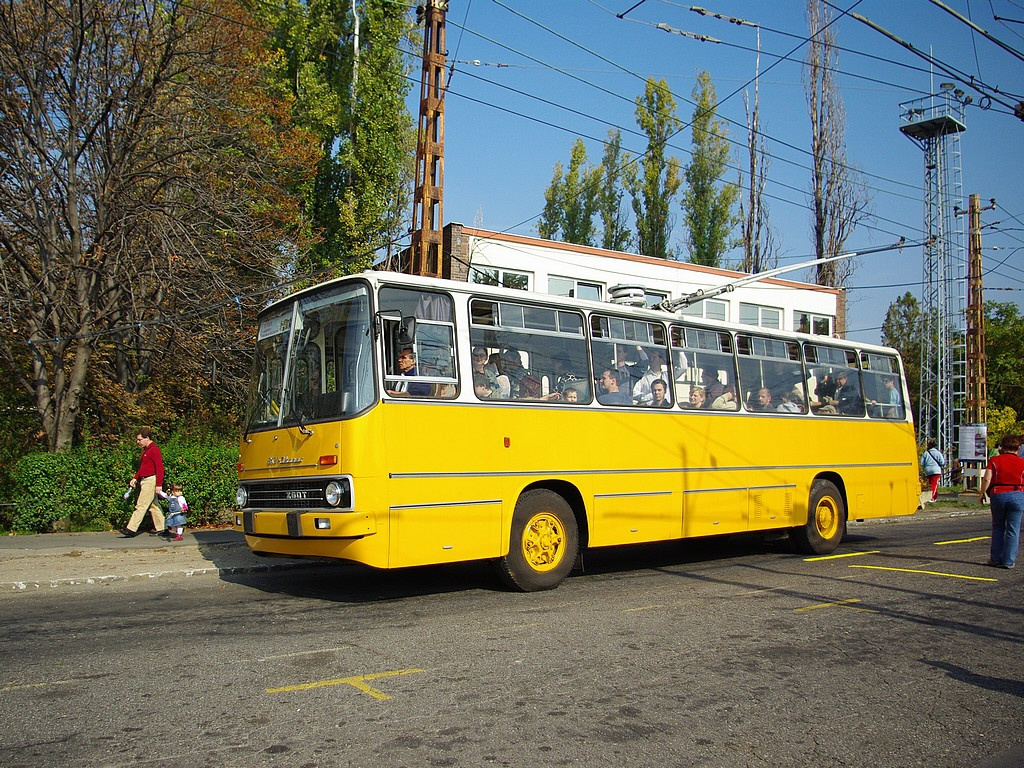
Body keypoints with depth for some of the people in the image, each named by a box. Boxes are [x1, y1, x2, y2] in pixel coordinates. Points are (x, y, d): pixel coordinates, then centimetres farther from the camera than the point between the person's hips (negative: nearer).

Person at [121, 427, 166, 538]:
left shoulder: (154, 450, -14)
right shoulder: (146, 450, 17)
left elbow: (159, 468, -19)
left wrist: (159, 484, -23)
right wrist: (135, 478, 16)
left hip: (150, 480, -10)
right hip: (145, 481, 10)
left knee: (141, 506, -10)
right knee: (153, 506, 11)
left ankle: (131, 529, -11)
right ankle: (160, 528, 15)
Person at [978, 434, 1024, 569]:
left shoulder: (994, 460, 1)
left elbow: (987, 479, -6)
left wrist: (981, 493, 4)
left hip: (998, 495, 1)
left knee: (998, 528, 15)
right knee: (1013, 530, 5)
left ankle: (996, 559, 17)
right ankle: (1008, 561, 4)